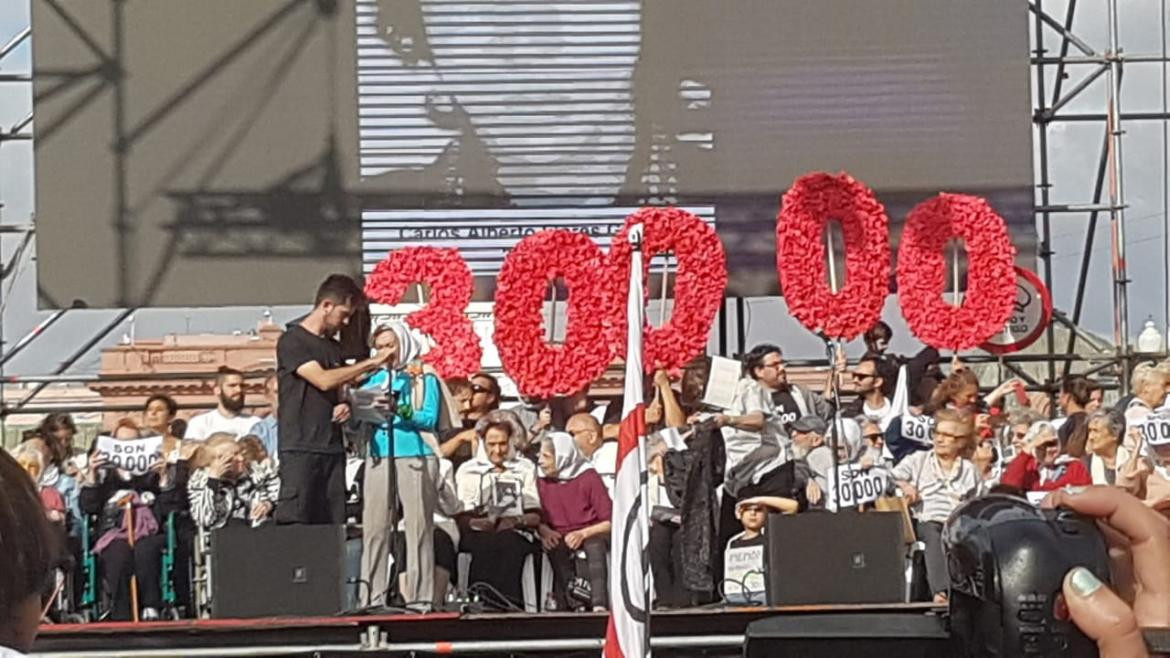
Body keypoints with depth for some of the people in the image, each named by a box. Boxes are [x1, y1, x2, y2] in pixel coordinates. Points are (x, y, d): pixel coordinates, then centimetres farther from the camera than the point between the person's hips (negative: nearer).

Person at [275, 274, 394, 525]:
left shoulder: (333, 347, 19)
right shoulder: (292, 341, -4)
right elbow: (323, 380, -16)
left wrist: (343, 406, 3)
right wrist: (371, 363, -11)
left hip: (332, 448, 7)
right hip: (300, 448, -7)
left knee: (332, 523, 0)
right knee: (294, 523, -13)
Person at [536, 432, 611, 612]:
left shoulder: (588, 477, -5)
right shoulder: (542, 482, 7)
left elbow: (610, 521, -8)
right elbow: (540, 519, 7)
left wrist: (583, 533, -22)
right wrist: (545, 531, -15)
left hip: (590, 535, -3)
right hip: (560, 537, 3)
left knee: (595, 546, -36)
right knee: (556, 550, -32)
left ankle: (599, 604, -43)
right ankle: (564, 603, -36)